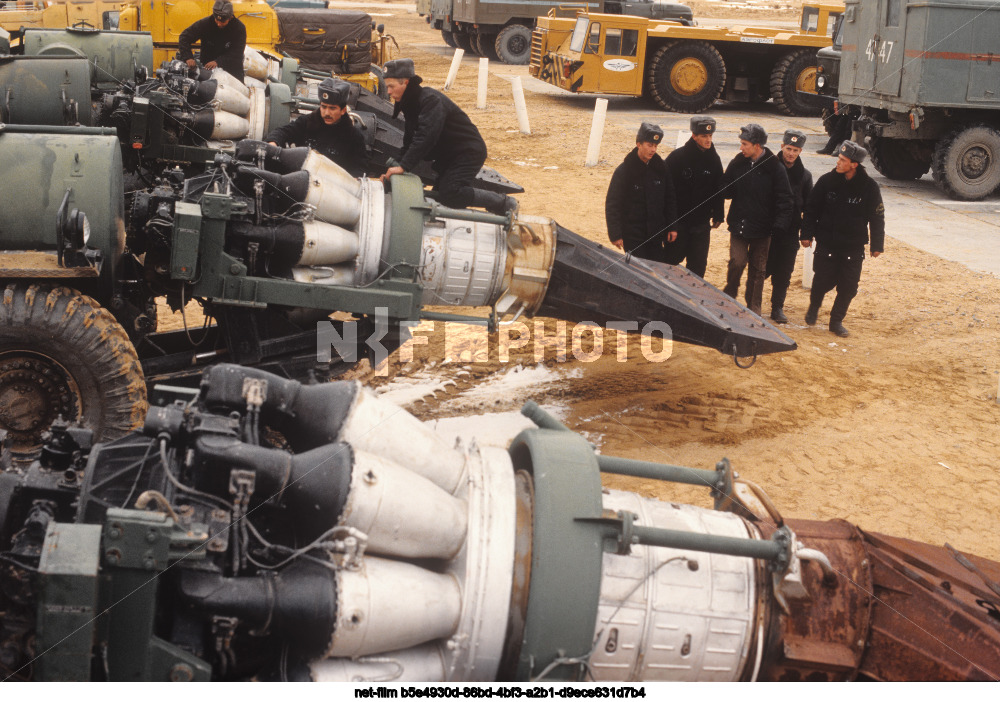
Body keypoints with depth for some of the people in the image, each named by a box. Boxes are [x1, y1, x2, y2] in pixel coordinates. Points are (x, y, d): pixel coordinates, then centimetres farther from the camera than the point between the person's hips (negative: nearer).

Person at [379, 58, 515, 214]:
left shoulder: (430, 100, -23)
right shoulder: (410, 103, 8)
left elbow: (425, 137, -35)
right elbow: (410, 140, 7)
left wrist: (403, 166, -39)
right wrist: (396, 166, -5)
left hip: (469, 153, -10)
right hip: (447, 155, 10)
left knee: (449, 194, -25)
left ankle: (504, 203, -15)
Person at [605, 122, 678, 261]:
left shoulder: (661, 168, 4)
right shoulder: (624, 171, -9)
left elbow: (669, 199, 12)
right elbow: (612, 204, -8)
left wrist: (672, 227, 8)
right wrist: (615, 234, -12)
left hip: (655, 234, 4)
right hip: (632, 234, -4)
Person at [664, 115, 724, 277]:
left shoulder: (714, 159, 3)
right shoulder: (677, 157, -11)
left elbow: (718, 189, 12)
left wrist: (718, 215, 13)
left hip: (702, 223, 4)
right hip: (678, 220, -4)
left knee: (698, 264, 7)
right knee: (673, 258, 5)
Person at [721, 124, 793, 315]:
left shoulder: (775, 168, -8)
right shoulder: (737, 163, 1)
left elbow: (783, 199, -7)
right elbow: (726, 190, 11)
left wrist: (779, 225, -16)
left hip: (762, 228, -1)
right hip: (738, 225, 1)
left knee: (758, 269, 8)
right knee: (737, 262, -9)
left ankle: (753, 308, 20)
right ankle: (729, 295, 17)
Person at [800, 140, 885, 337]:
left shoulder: (869, 187, -6)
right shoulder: (827, 181, -4)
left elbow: (877, 218, 2)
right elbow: (811, 208, 4)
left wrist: (877, 245, 2)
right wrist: (807, 234, 2)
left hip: (853, 247, 0)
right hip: (826, 244, 0)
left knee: (848, 287, 1)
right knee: (823, 280, 3)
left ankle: (836, 321, 18)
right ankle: (814, 307, 33)